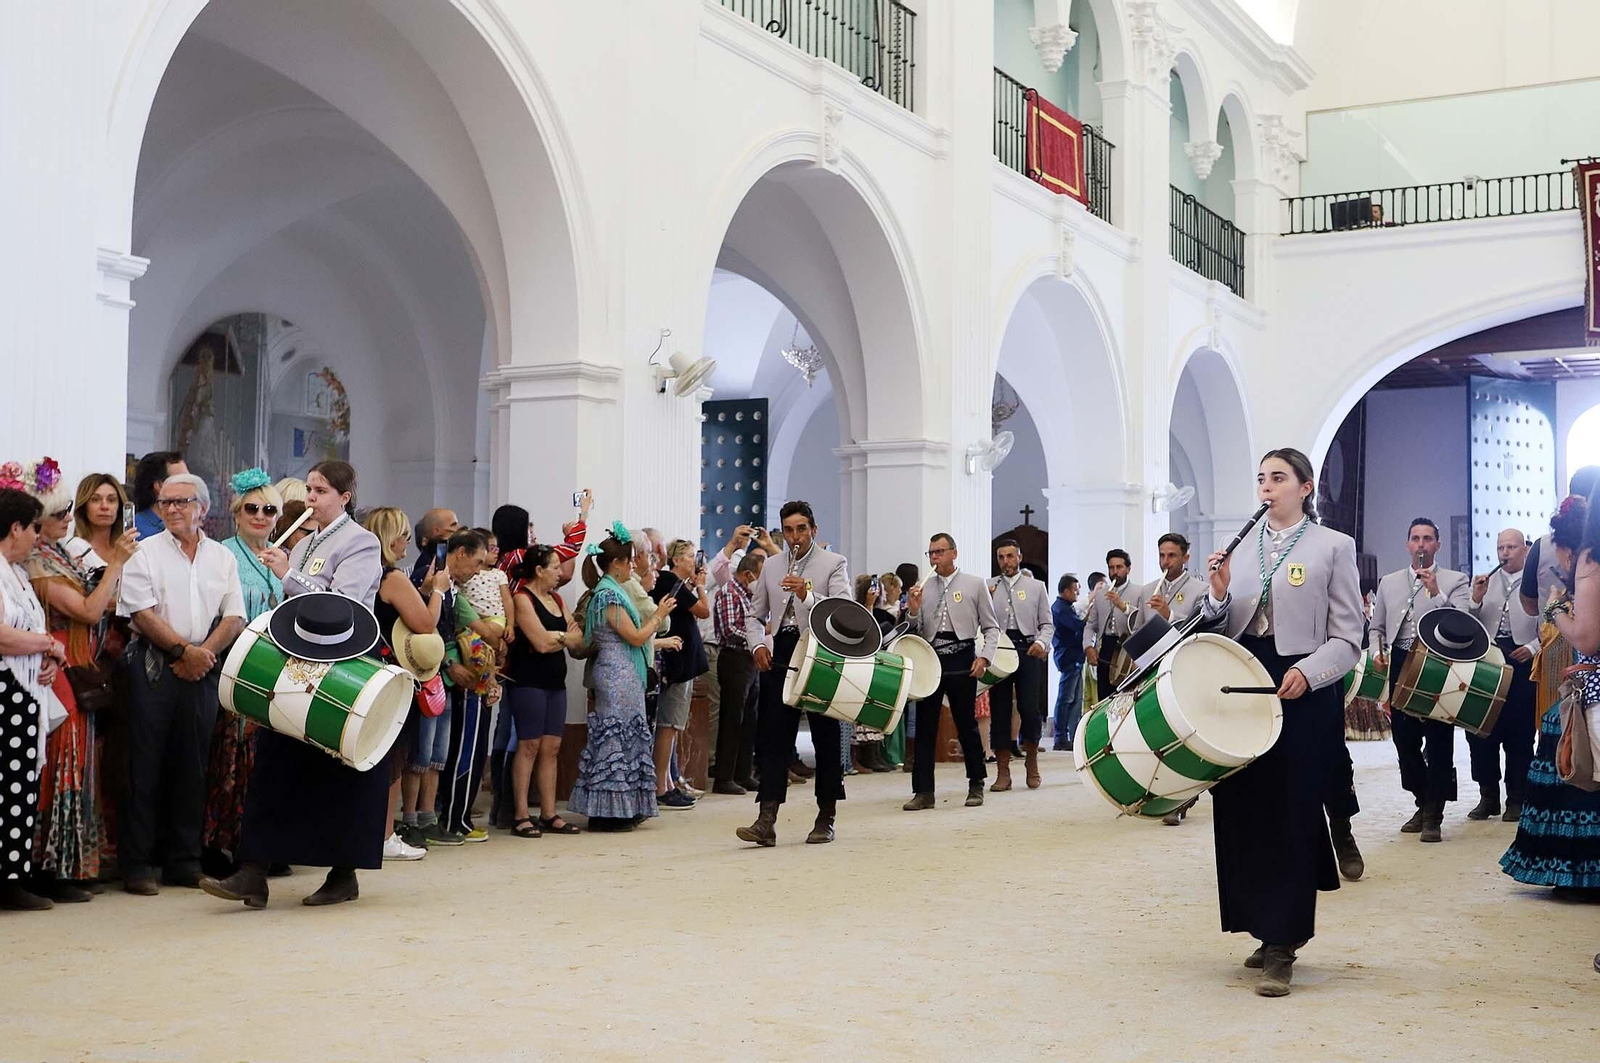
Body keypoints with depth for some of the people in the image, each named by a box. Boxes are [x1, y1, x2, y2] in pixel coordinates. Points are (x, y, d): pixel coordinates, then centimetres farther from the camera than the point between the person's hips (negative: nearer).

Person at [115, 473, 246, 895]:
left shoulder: (223, 557, 11)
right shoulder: (145, 552, 2)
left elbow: (234, 618, 6)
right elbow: (143, 614, -7)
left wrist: (203, 652, -9)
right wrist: (184, 649, -13)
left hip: (202, 669, 3)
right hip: (153, 667, -3)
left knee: (192, 765, 6)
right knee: (146, 765, -3)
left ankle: (184, 861, 14)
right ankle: (137, 865, 3)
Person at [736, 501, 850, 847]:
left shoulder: (834, 563, 1)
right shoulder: (771, 566, 14)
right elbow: (755, 614, 20)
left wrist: (807, 595, -27)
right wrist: (757, 644, 1)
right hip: (781, 657, 3)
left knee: (826, 738, 5)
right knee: (773, 738, -3)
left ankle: (826, 819, 15)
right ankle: (766, 821, -7)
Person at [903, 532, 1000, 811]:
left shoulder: (974, 584, 3)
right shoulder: (923, 589, 9)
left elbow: (991, 627, 5)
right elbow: (915, 632, 11)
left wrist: (984, 657, -8)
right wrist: (913, 610, -8)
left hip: (962, 661, -2)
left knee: (966, 724, 6)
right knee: (925, 725, 0)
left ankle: (976, 786, 21)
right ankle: (923, 791, 4)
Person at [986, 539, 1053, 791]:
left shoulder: (1036, 586, 12)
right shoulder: (988, 587, 12)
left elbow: (1047, 623, 12)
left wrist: (1041, 642, -7)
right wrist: (987, 598, -7)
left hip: (1028, 650, -1)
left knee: (1030, 708, -9)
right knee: (999, 710, 1)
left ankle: (1031, 761, 14)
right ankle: (1003, 772, 7)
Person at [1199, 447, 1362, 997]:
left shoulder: (1333, 546, 1)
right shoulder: (1240, 545, 13)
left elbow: (1347, 639, -2)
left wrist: (1307, 673, -19)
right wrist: (1219, 593, -5)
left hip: (1302, 692, -4)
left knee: (1292, 813, -5)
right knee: (1242, 811, 5)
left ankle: (1282, 949, -1)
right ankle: (1270, 927, 20)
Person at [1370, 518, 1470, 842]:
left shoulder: (1454, 581, 5)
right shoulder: (1388, 582, 16)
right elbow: (1377, 627, 19)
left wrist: (1436, 593, -17)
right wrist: (1378, 652, 0)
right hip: (1400, 666, 4)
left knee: (1439, 740, -4)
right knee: (1404, 739, 7)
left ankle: (1433, 817, 3)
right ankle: (1423, 804, 24)